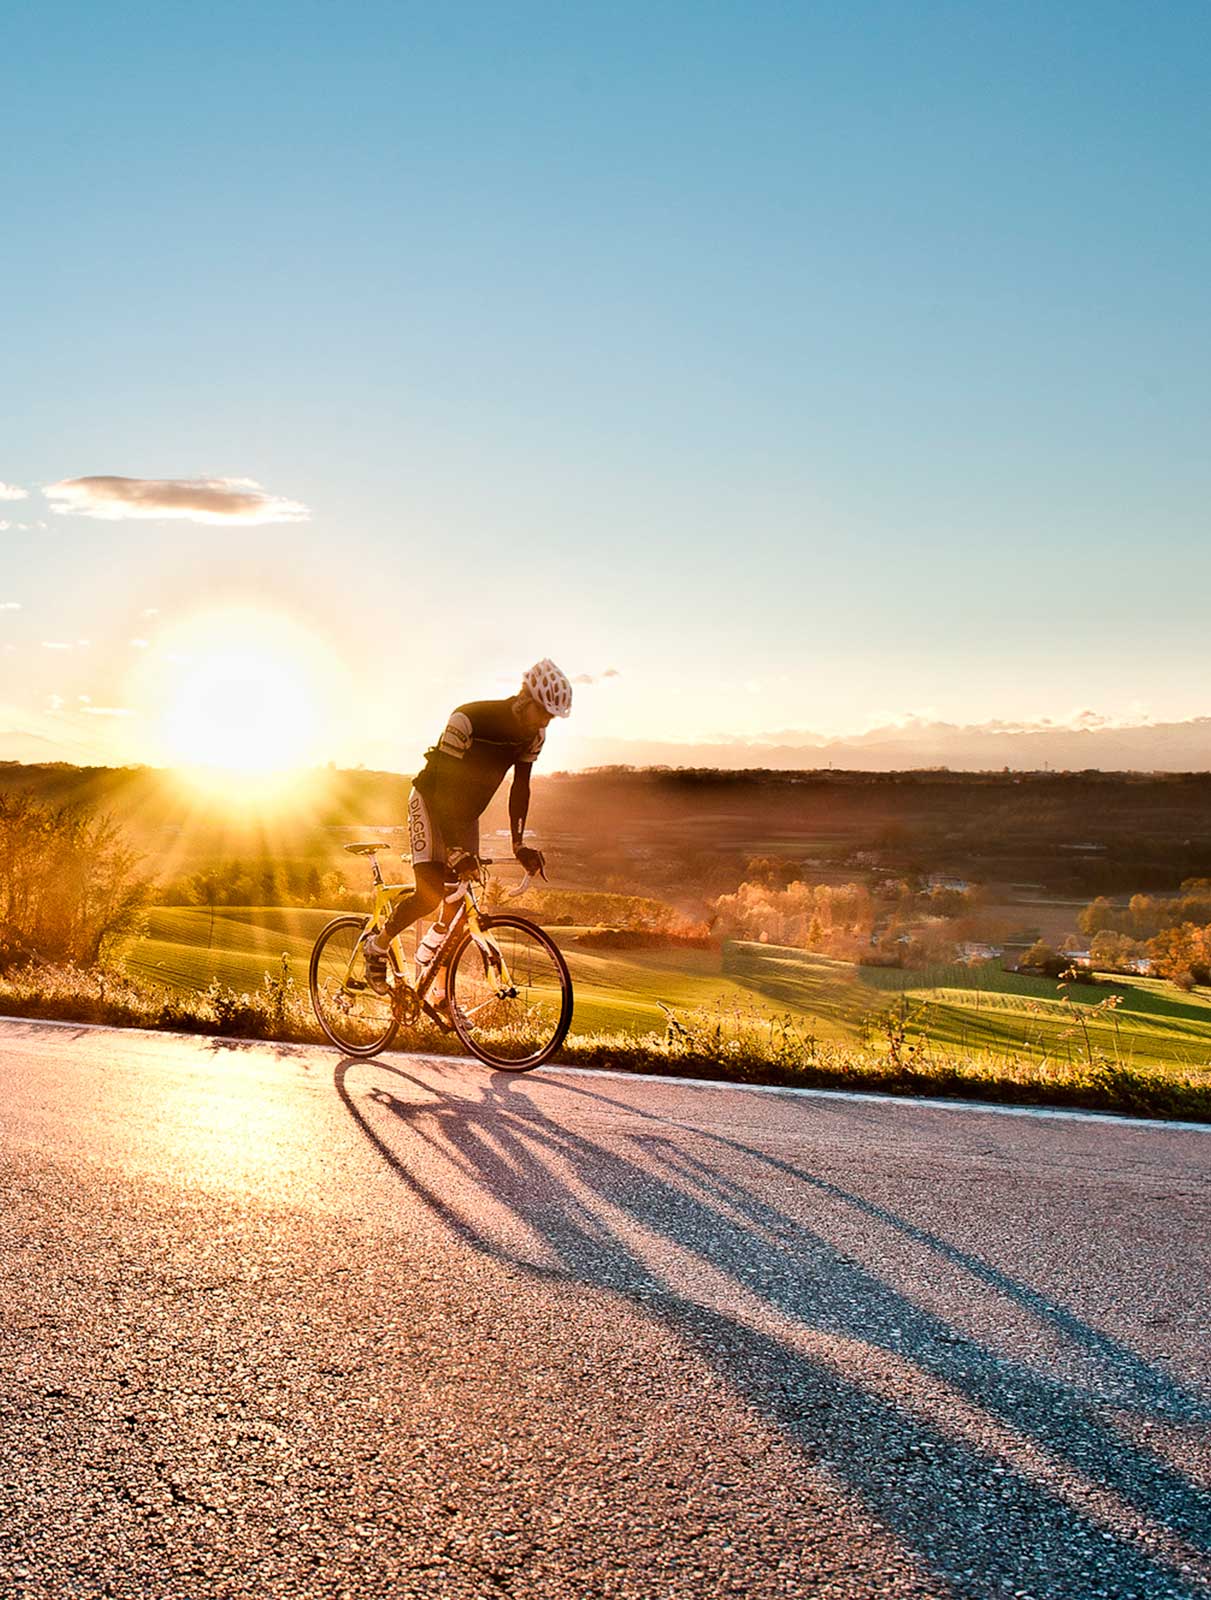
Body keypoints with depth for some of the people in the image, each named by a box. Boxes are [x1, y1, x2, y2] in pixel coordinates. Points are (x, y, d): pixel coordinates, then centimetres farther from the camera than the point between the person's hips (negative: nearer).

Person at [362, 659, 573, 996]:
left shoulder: (534, 735, -11)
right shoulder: (468, 720, -31)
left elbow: (520, 787, -2)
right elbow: (444, 786, -32)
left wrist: (519, 844, -11)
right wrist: (455, 850, -38)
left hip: (467, 812, 6)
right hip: (431, 802, -6)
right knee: (431, 893, -20)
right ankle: (377, 946, 6)